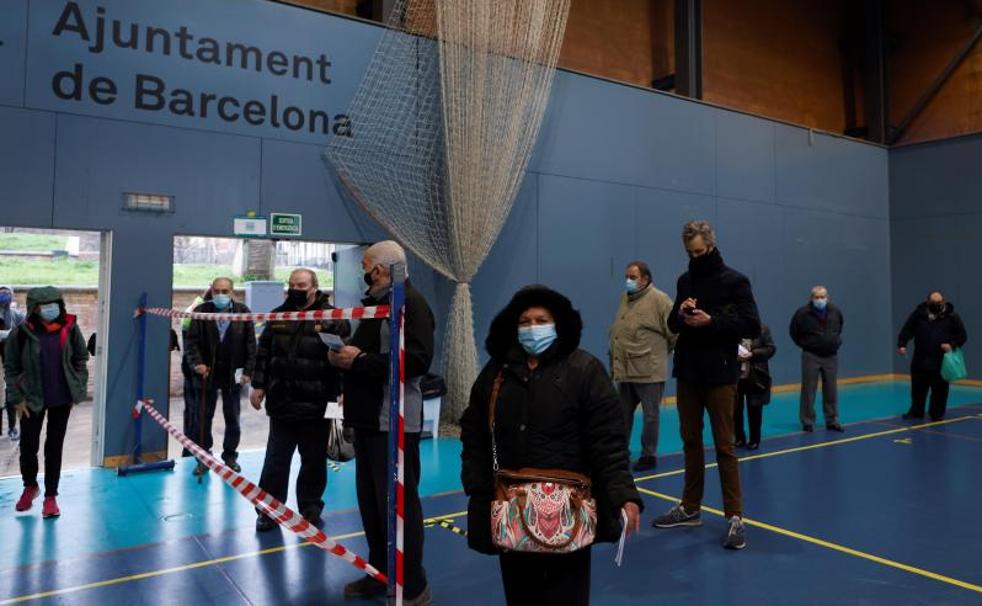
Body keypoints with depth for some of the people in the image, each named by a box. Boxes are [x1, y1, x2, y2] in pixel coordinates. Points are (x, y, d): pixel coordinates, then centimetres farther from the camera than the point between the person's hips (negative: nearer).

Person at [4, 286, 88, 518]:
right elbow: (11, 367, -3)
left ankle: (50, 496, 22)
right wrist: (17, 398, -6)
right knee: (28, 445, 7)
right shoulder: (22, 333, -12)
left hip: (62, 399, 1)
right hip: (32, 399, -1)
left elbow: (81, 358, 3)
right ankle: (30, 486, 36)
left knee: (54, 447, 9)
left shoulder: (69, 328, -8)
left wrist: (79, 388, -2)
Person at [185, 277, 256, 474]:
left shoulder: (243, 312, -2)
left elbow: (251, 343, -2)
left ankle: (230, 455, 24)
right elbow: (192, 340, -2)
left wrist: (248, 371, -6)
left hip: (233, 374, 0)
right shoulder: (201, 311, -2)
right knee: (203, 417, 8)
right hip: (207, 372, 0)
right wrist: (197, 363, -16)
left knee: (233, 418, 10)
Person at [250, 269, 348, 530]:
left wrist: (338, 391, -14)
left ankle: (310, 508, 28)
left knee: (313, 461, 10)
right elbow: (263, 353, 14)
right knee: (275, 459, 11)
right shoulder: (277, 316, 9)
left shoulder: (332, 318, -6)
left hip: (316, 406, -3)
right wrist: (259, 385, 9)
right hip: (281, 403, 3)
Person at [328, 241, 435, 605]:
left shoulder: (410, 303, -12)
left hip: (395, 423, -9)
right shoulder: (374, 303, 18)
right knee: (370, 501, 16)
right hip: (368, 418, 9)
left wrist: (359, 361, -20)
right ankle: (380, 573, 31)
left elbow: (417, 359, -25)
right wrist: (344, 355, 5)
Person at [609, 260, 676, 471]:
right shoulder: (624, 298, 13)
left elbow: (674, 332, -11)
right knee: (623, 414, 15)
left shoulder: (659, 299, -11)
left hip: (649, 371, -7)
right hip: (624, 370, 7)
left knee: (650, 415, 6)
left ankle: (649, 455, 18)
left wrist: (659, 352, 0)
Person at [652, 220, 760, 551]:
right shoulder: (685, 280, 11)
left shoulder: (735, 281, -5)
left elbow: (753, 326, -10)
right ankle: (690, 508, 24)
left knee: (724, 446, -1)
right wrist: (681, 313, -7)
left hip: (720, 375, -5)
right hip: (687, 373, 5)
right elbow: (673, 324, 16)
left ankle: (734, 517, 7)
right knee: (691, 442, 13)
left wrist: (711, 320, -20)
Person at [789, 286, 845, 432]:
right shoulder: (803, 313, -10)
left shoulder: (836, 312, 2)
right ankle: (808, 422, 5)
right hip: (811, 356, -3)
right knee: (808, 391, -3)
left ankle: (832, 420, 17)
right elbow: (794, 332, 3)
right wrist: (804, 344, 3)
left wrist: (836, 342, 15)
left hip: (831, 356, 4)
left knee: (831, 391, 7)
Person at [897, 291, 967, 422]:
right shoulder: (918, 313, 2)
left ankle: (937, 413, 19)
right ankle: (916, 411, 23)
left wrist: (952, 344, -16)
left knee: (940, 390, 6)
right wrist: (902, 344, -12)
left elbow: (962, 335, 2)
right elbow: (907, 330, 1)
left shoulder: (951, 316, -1)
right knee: (918, 389, 10)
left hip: (941, 362, -1)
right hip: (920, 361, 1)